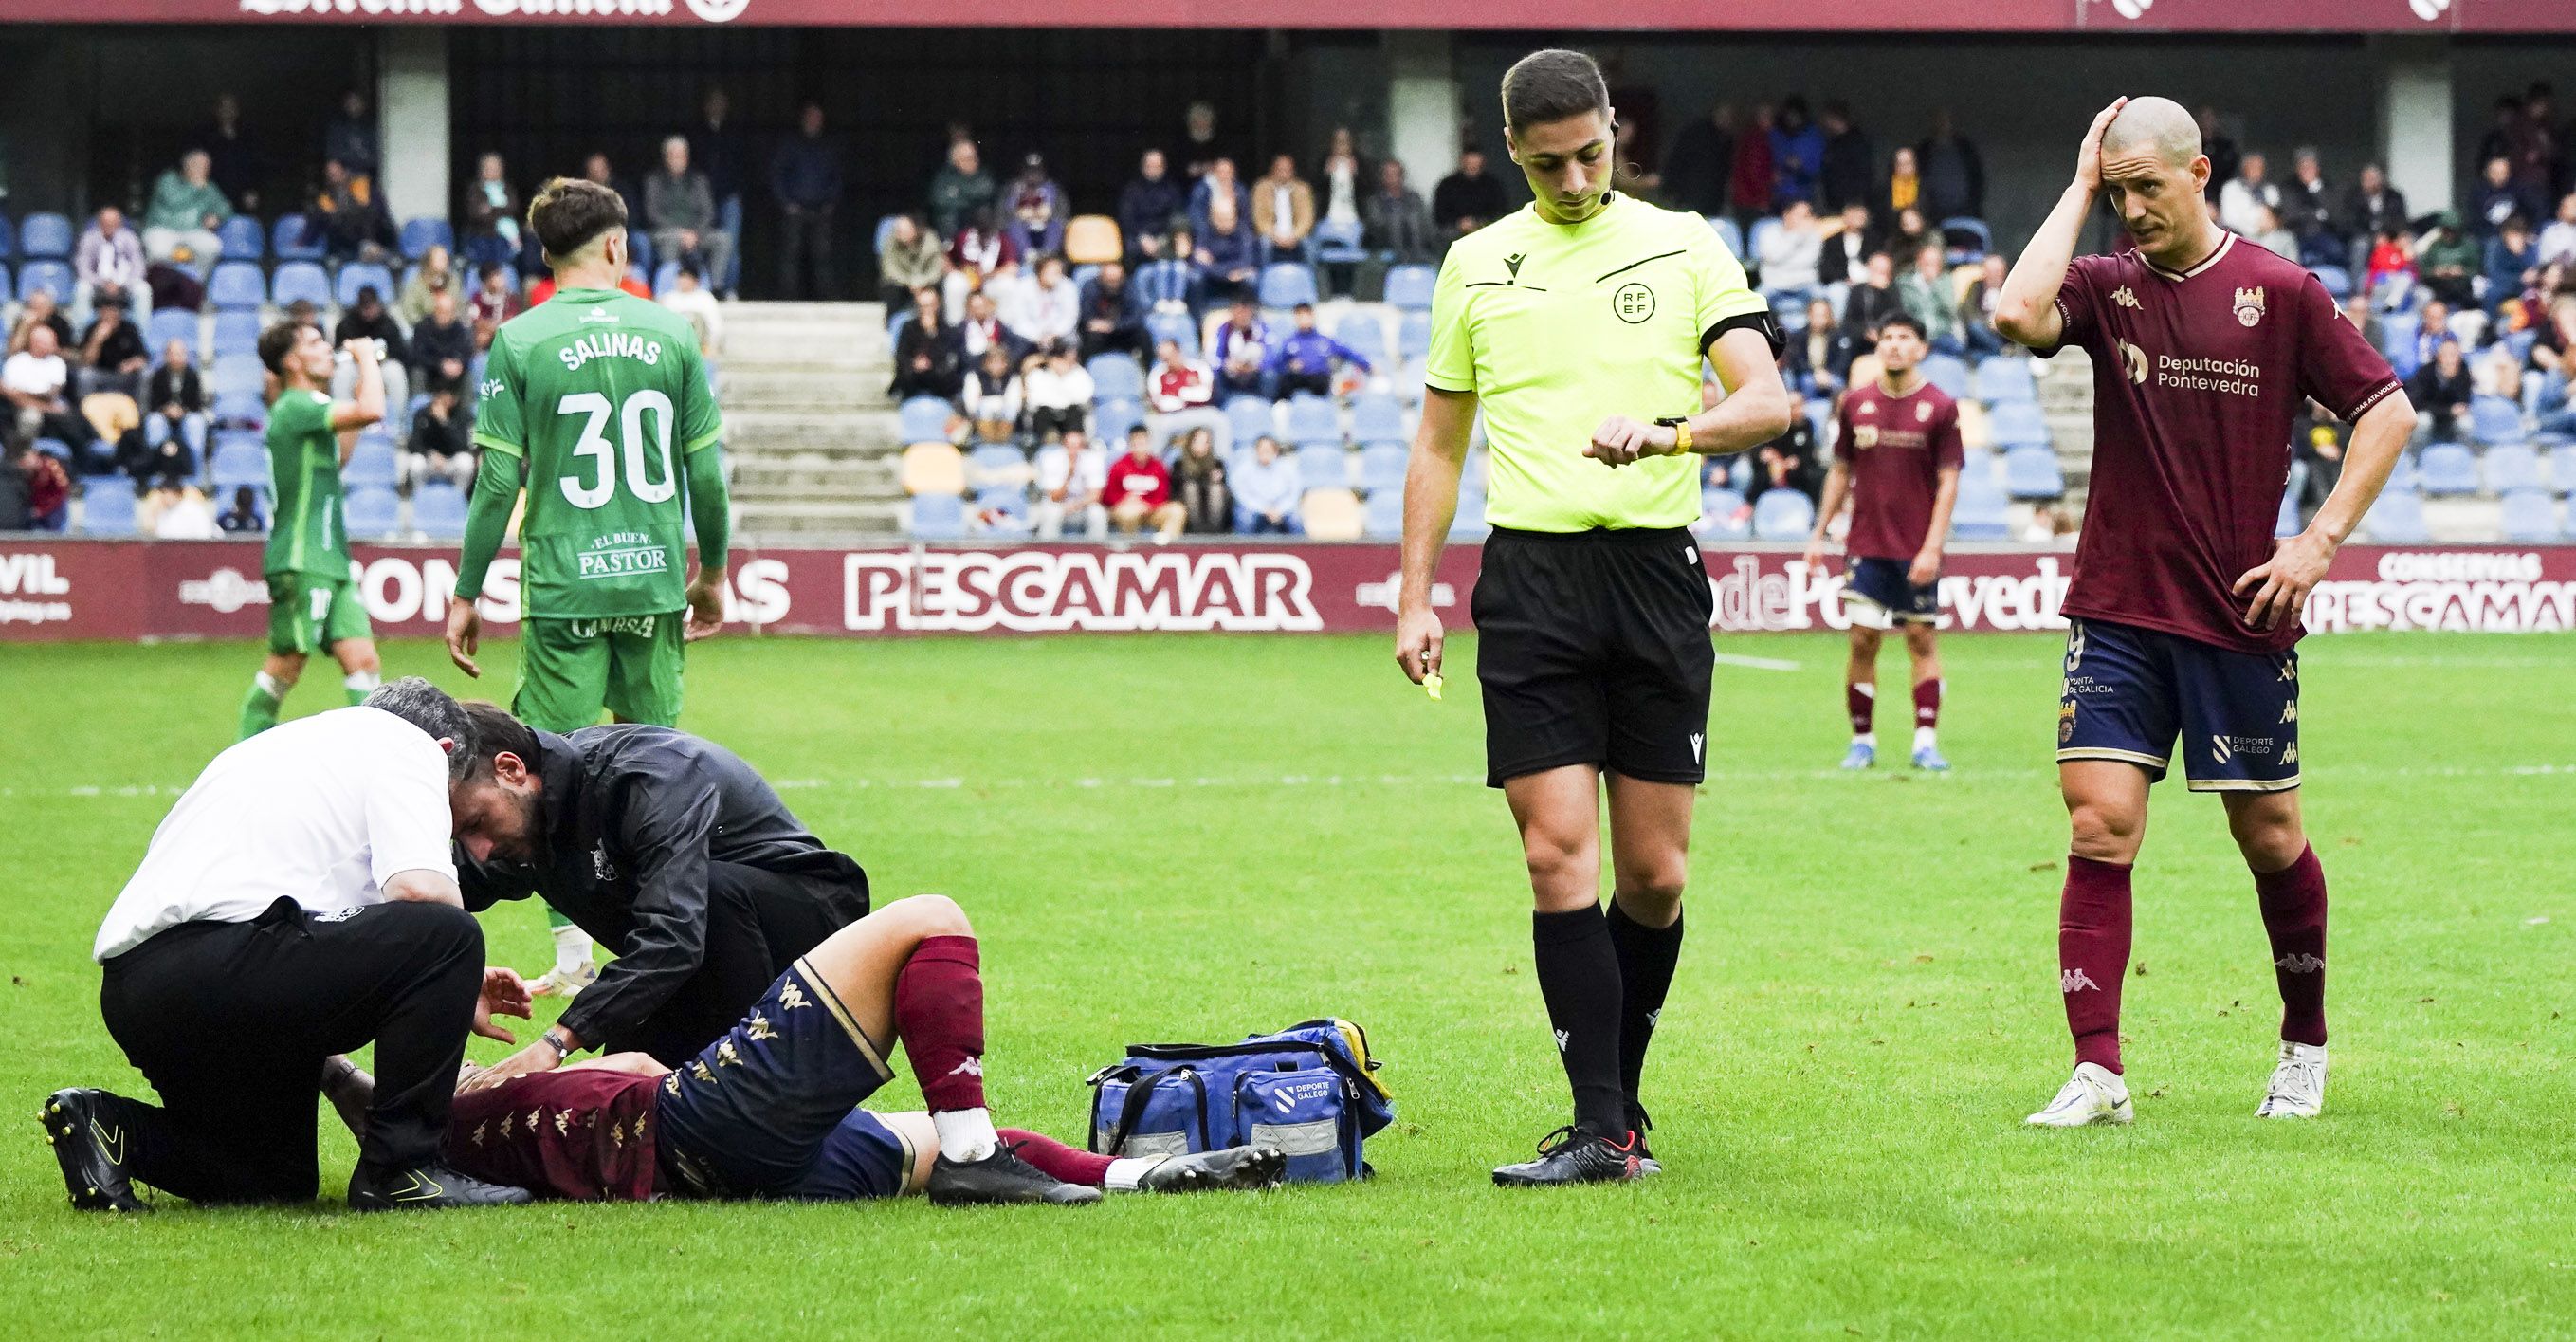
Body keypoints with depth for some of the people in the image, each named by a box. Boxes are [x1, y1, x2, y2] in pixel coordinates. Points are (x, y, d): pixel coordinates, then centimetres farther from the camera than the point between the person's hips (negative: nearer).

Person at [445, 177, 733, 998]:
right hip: (655, 581, 2)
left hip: (564, 587, -2)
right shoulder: (669, 332, 2)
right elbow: (705, 469, 6)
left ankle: (572, 952, 1)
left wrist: (467, 594, 2)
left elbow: (498, 480, -6)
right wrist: (713, 573, 19)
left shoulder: (521, 341, -4)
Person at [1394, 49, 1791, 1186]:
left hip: (1657, 570, 0)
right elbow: (1439, 442, 18)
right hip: (1531, 574, 0)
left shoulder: (1682, 248, 6)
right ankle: (1602, 1133, -9)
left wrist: (1665, 431, -22)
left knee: (1654, 875, 1)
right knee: (1559, 856, -10)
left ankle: (1621, 1099, 19)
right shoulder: (1476, 264, 11)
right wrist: (1415, 598, 11)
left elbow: (1768, 401, -3)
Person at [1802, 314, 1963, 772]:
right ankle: (1862, 741, 6)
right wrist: (1819, 534, 11)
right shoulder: (1856, 404, 6)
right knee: (1862, 640, -2)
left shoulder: (1940, 407, -2)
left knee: (1921, 639, 0)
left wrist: (1932, 547, -11)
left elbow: (1948, 481, -4)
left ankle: (1926, 741, 1)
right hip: (1866, 545, 2)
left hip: (1917, 551, -2)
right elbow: (1840, 472, 15)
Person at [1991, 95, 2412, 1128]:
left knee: (2269, 837, 8)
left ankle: (2305, 1046, 29)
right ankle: (2097, 1074, -10)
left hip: (2241, 617, -1)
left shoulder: (2282, 293, -2)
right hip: (2117, 615, 1)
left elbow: (2387, 411, 1)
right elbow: (2020, 313, -19)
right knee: (2100, 828, -10)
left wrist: (2321, 541, -7)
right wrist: (2079, 189, -9)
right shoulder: (2108, 288, 3)